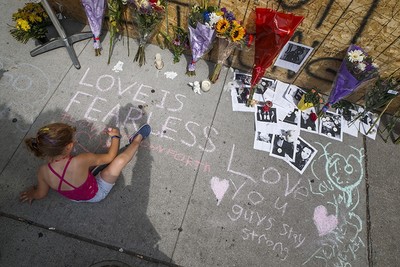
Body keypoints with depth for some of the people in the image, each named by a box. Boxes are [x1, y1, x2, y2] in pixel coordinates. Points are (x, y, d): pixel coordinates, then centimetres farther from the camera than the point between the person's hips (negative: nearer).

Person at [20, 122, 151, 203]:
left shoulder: (43, 171, -25)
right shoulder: (81, 161, -40)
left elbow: (41, 194, -4)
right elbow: (110, 157, -21)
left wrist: (32, 194, 20)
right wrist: (115, 136, -5)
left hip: (74, 197, 6)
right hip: (96, 194, -5)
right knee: (121, 159, -12)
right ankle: (137, 140, 14)